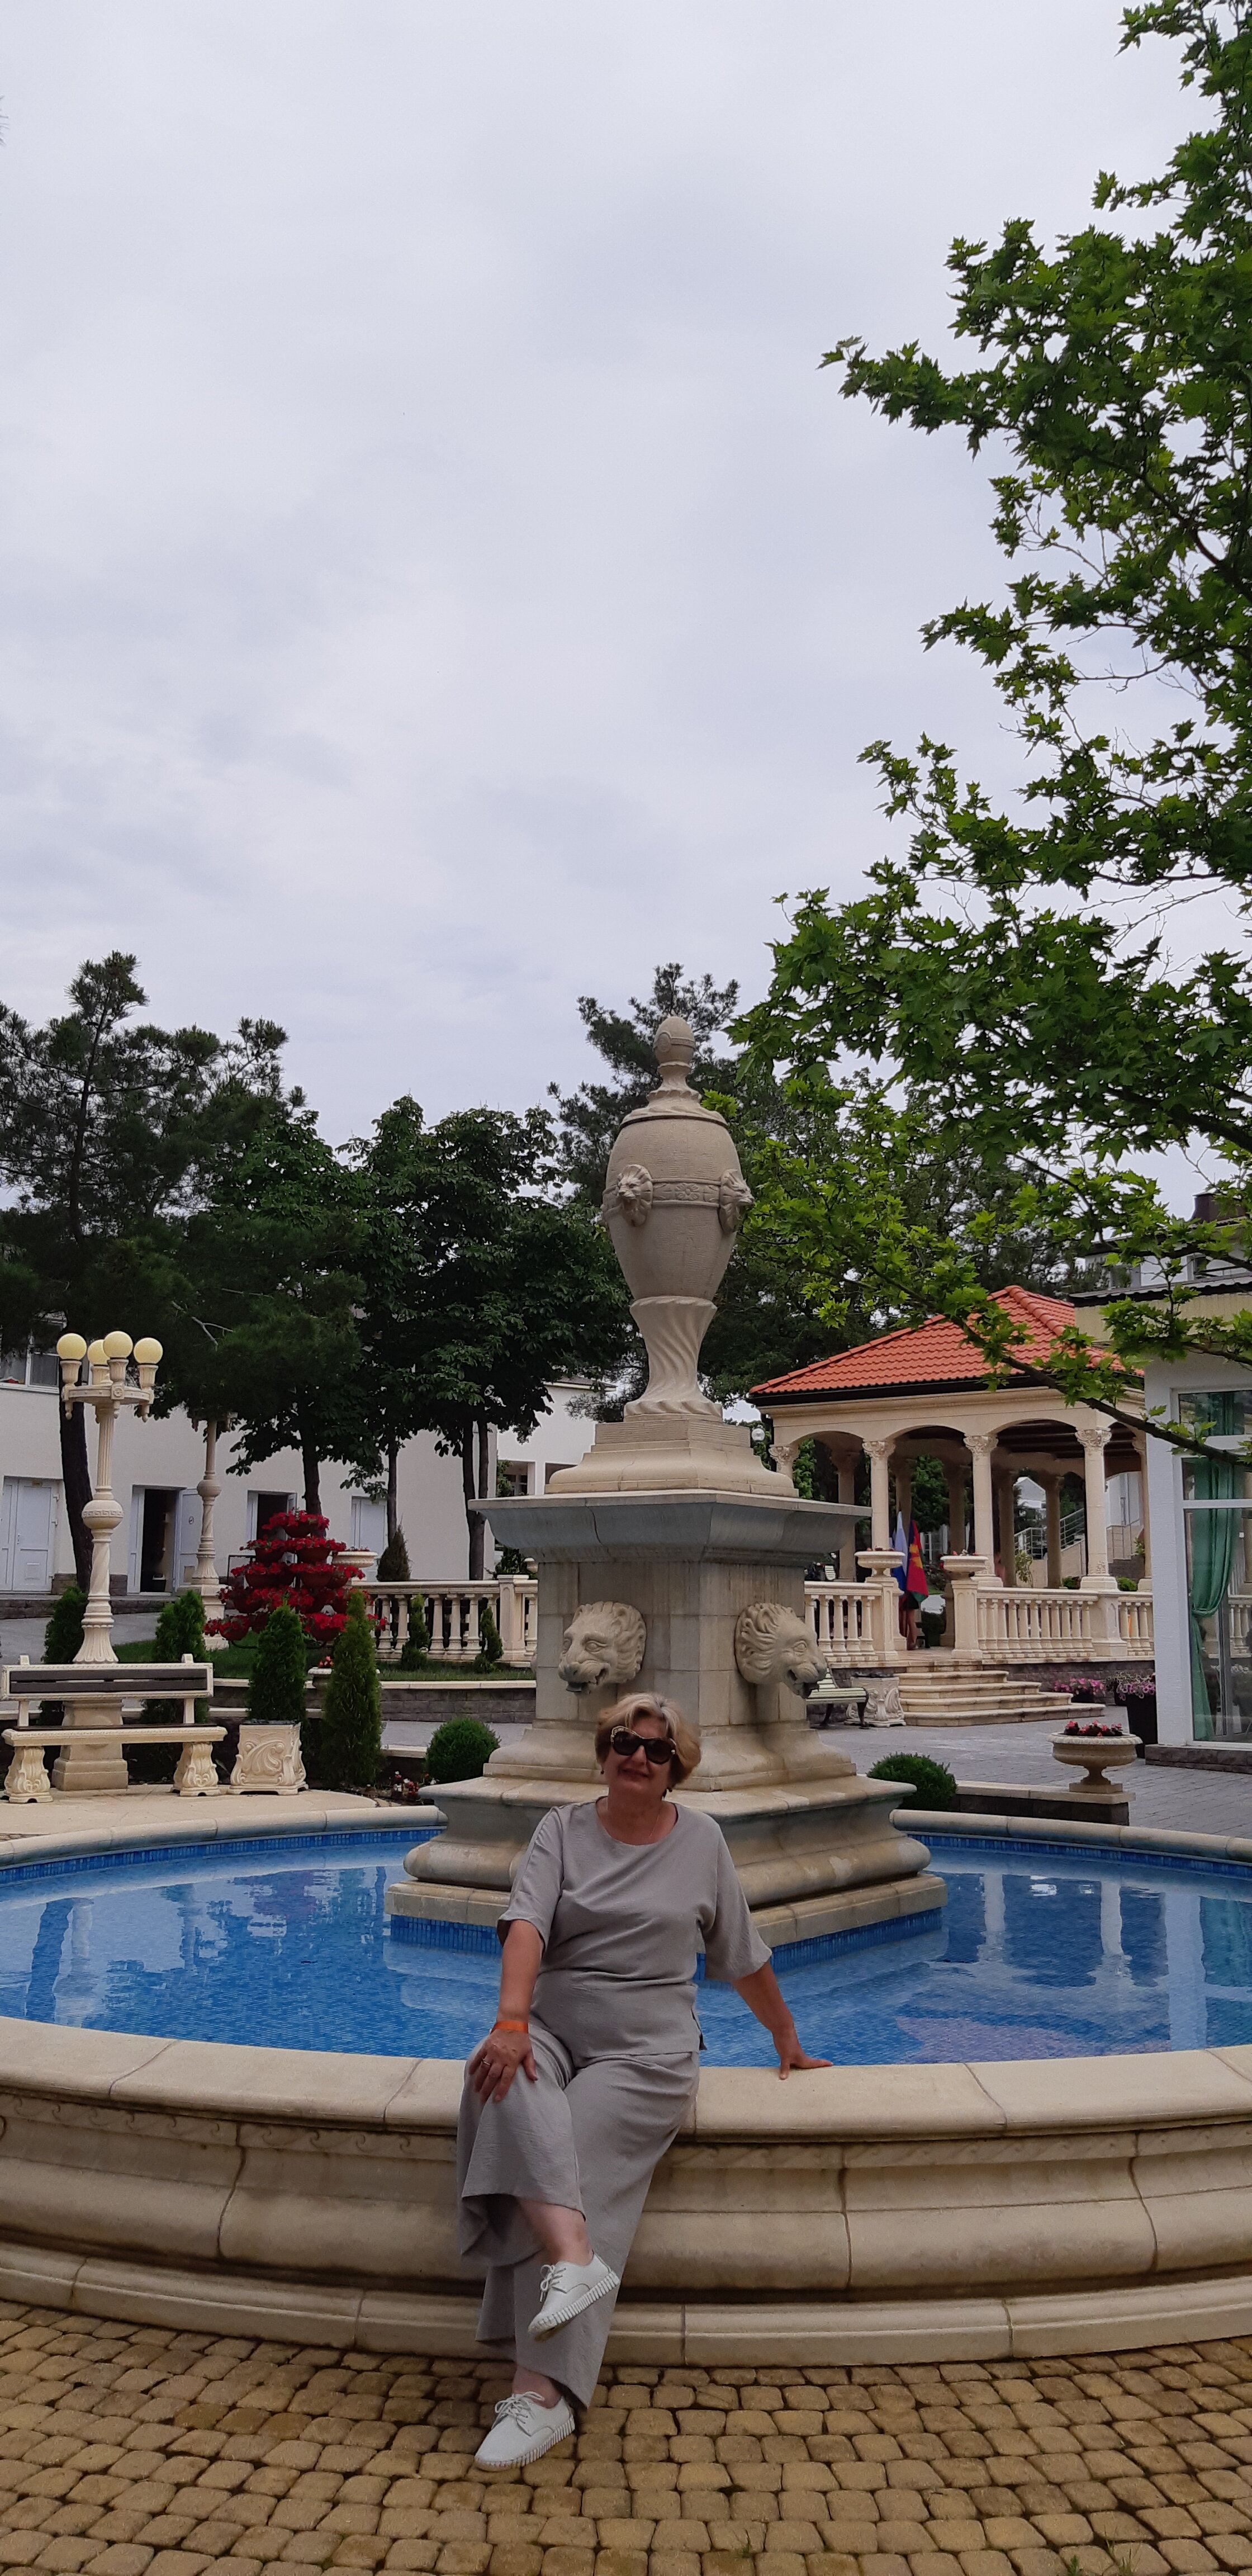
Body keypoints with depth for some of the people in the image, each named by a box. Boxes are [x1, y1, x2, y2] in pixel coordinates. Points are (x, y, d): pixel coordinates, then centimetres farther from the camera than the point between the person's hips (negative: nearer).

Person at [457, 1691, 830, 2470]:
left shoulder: (700, 1839, 8)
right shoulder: (564, 1830, 5)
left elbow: (744, 1955, 18)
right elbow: (527, 1925, -11)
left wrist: (789, 2043, 22)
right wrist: (512, 2020, -27)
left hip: (646, 2047, -1)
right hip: (554, 2026, 1)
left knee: (585, 2170, -24)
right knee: (507, 2078, -33)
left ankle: (542, 2394, -29)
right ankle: (573, 2257, -44)